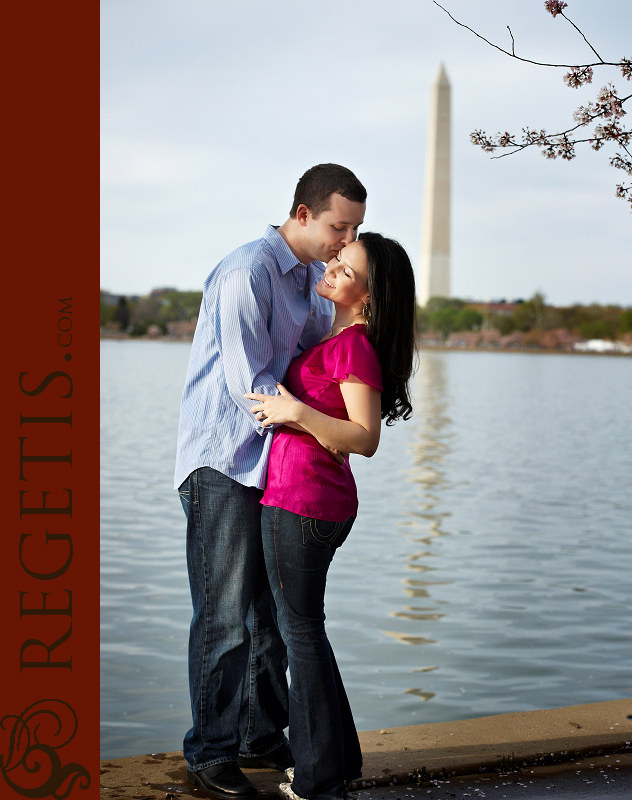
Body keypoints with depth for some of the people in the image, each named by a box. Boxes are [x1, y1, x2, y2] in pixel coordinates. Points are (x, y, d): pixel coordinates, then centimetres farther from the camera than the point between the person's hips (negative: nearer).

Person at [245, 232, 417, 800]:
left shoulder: (354, 345, -16)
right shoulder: (339, 339, 13)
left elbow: (366, 438, -22)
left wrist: (295, 412, -24)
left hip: (302, 501, -9)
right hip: (316, 501, 9)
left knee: (300, 629, 2)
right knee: (303, 626, 18)